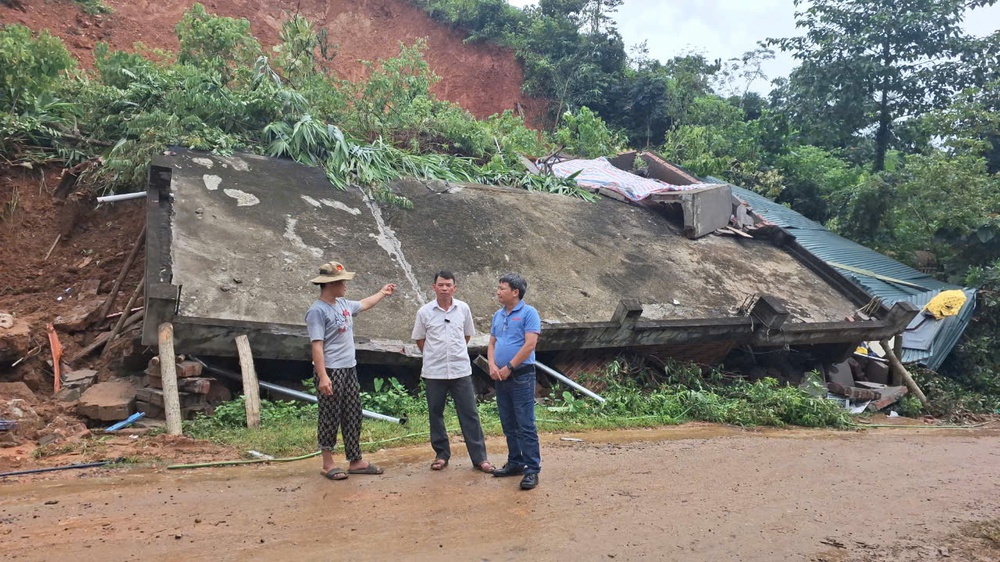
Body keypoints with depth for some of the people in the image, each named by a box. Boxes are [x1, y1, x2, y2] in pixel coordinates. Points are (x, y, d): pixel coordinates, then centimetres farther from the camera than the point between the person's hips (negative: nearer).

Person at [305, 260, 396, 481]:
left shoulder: (343, 304, 10)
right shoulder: (317, 311, -16)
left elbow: (363, 305, 32)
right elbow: (317, 346, -21)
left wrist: (382, 293, 43)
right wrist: (322, 376, -26)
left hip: (350, 369, 9)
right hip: (331, 371, -8)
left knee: (353, 416, 12)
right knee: (330, 418, 2)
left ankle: (355, 461, 21)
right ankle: (328, 463, 14)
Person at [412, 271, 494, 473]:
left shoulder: (463, 309, 0)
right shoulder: (424, 312, -4)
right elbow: (419, 339, 8)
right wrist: (435, 356, 10)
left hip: (461, 370, 0)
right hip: (434, 372, 0)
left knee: (469, 413, 2)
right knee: (436, 413, 8)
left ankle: (479, 458, 7)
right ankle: (441, 455, 23)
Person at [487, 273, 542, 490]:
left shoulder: (528, 313, -8)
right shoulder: (498, 315, 14)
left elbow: (530, 344, -16)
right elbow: (492, 343, 16)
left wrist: (509, 367, -14)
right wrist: (492, 366, -3)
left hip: (521, 376, -7)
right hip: (501, 377, 7)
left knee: (525, 425, -7)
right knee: (508, 425, 14)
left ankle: (532, 470, -4)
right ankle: (515, 463, 24)